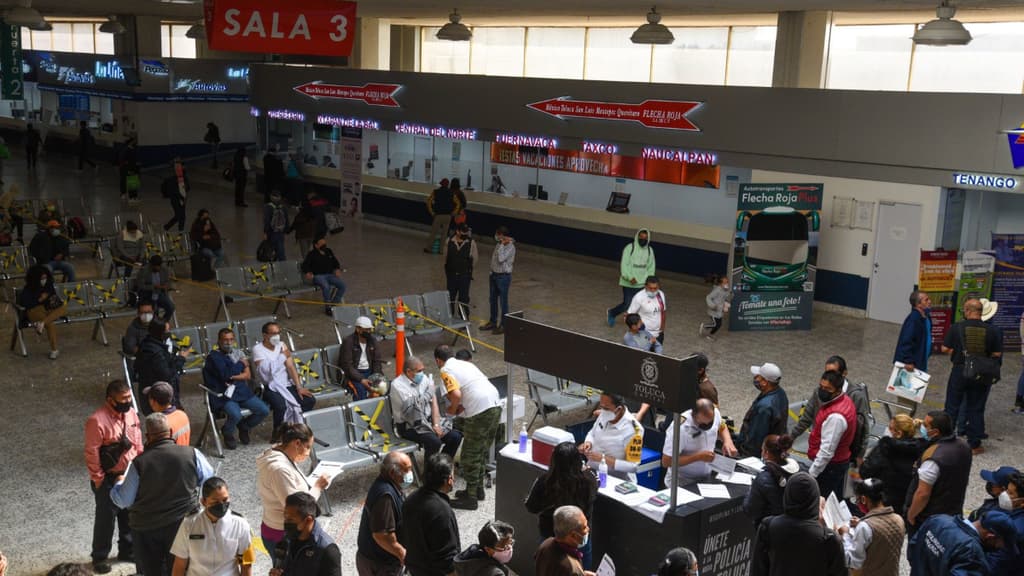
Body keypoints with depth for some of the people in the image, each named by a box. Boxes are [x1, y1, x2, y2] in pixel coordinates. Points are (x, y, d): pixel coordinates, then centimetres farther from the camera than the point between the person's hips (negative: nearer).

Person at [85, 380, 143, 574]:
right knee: (106, 518, 7)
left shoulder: (131, 414, -1)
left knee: (130, 515, 18)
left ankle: (127, 550, 35)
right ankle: (100, 557, 24)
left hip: (130, 474, 6)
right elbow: (92, 454, -18)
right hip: (108, 478, -6)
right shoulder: (97, 421, -23)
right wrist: (98, 480, -14)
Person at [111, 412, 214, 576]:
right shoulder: (192, 454, -16)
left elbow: (123, 500, -9)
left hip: (146, 528, -1)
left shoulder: (139, 463, -19)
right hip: (182, 524, 1)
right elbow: (208, 477, 3)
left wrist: (119, 484, 12)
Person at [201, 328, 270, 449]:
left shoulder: (238, 353, 14)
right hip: (223, 395, -6)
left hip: (242, 391, 6)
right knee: (236, 415, -33)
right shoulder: (214, 356, -5)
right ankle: (228, 435, 3)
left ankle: (243, 427, 19)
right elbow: (226, 375, -19)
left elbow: (248, 375, 8)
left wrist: (233, 377, -10)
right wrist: (240, 364, -4)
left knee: (264, 410, -10)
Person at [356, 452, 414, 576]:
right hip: (379, 564, -9)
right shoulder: (385, 495, -30)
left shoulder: (389, 485, 2)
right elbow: (381, 534, -31)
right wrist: (401, 553, -18)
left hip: (384, 558, 9)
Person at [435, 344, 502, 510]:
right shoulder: (466, 364, 23)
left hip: (480, 412, -8)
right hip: (495, 405, 8)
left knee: (470, 455, 4)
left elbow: (456, 394, -16)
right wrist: (461, 407, 20)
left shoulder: (446, 370, -1)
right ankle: (478, 489, 32)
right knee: (482, 451, 21)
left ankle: (470, 497, 10)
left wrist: (452, 409, 2)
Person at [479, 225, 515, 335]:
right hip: (494, 274, 8)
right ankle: (492, 322, 30)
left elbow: (501, 259, -31)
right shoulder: (499, 244, 5)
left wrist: (502, 244, -23)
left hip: (503, 276, -8)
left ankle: (503, 325, 13)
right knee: (493, 300, 17)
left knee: (503, 301, 2)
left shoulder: (510, 247, -18)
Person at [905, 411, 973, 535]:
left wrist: (911, 515, -13)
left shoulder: (933, 457, -32)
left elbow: (923, 494, -28)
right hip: (955, 512, 8)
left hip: (927, 517, -8)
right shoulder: (964, 447, -5)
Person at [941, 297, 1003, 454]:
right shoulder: (993, 330, -7)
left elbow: (945, 349, -6)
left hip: (959, 372, -1)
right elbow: (997, 355, -3)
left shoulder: (956, 328, -10)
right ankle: (974, 444, 16)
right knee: (976, 409, 11)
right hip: (982, 375, 1)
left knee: (952, 407, 11)